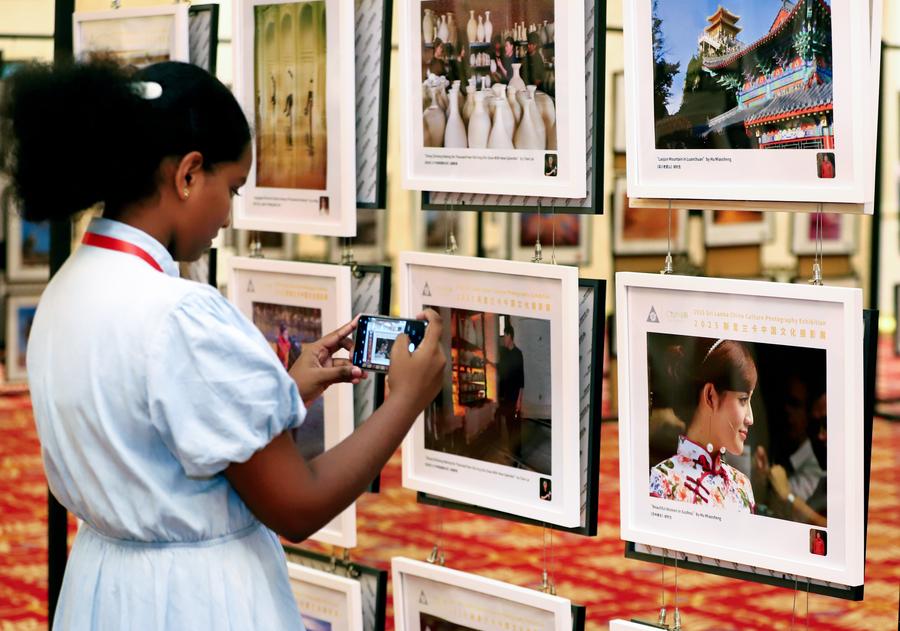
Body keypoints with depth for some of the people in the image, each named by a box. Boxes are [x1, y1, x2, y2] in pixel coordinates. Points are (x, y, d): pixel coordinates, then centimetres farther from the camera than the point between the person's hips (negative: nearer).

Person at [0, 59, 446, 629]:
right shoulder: (179, 314, -23)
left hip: (106, 581, 8)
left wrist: (287, 393, 13)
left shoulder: (67, 290, 3)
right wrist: (409, 398, -7)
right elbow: (297, 509, -18)